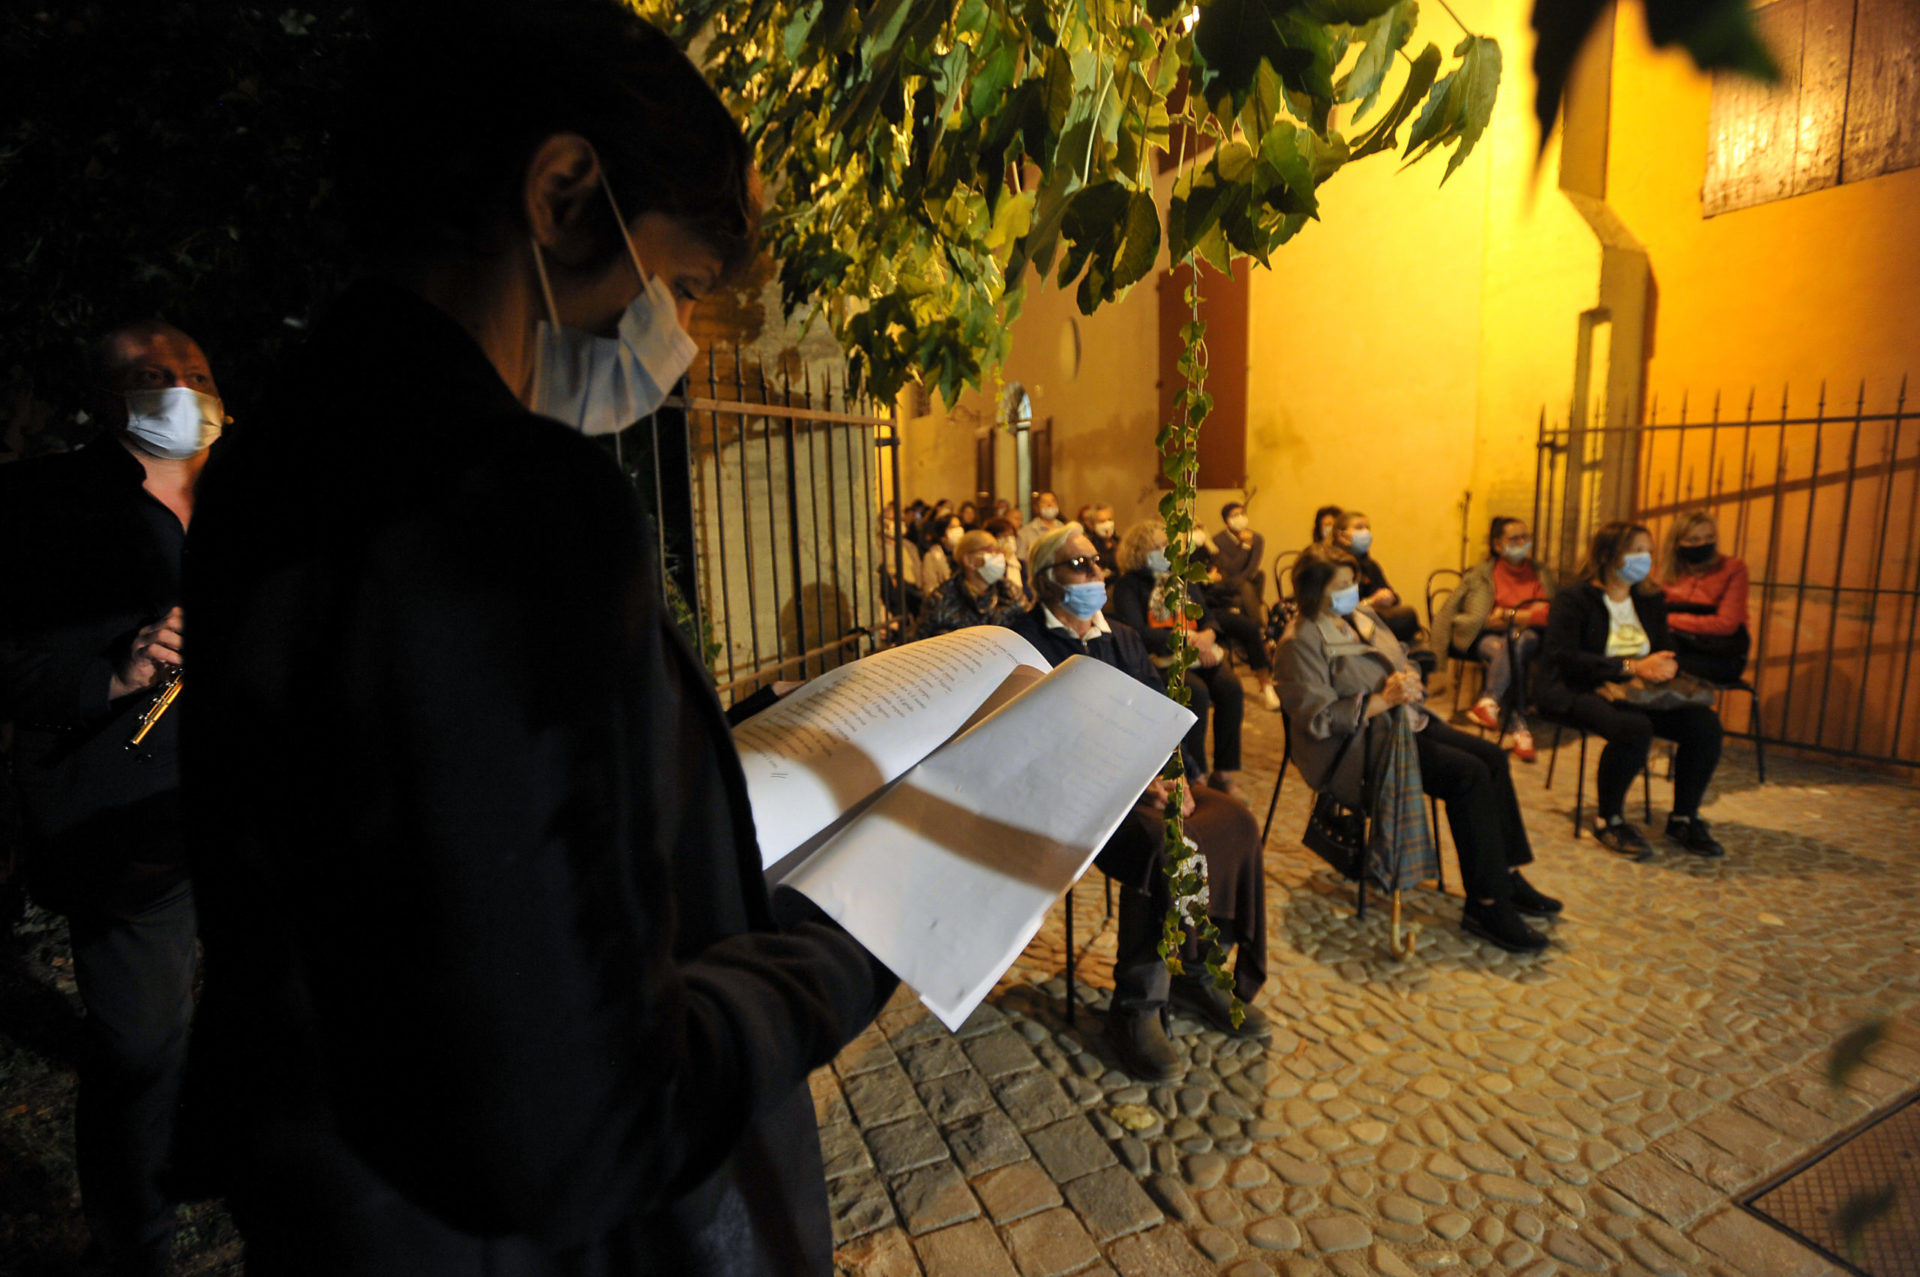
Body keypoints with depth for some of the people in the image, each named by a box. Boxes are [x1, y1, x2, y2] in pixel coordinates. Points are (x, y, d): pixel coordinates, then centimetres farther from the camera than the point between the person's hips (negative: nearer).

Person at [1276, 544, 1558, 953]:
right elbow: (1317, 718, -21)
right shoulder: (1302, 641, -15)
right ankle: (1485, 906, -12)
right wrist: (1382, 700, -25)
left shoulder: (1362, 614, 11)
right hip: (1356, 747, -9)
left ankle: (1507, 874, 7)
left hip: (1401, 720, 9)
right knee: (1468, 774, -21)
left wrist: (1410, 680, -5)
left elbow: (1403, 659, 20)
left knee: (1492, 756, -6)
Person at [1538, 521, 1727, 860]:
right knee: (1634, 729, -35)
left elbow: (1665, 651, 17)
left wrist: (1665, 667, -8)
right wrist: (1630, 667, -22)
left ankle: (1684, 818, 4)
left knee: (1705, 723, -16)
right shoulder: (1574, 597, -7)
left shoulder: (1650, 599, 15)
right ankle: (1609, 821, -11)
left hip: (1636, 693, 7)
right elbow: (1563, 658, -18)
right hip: (1577, 692, -7)